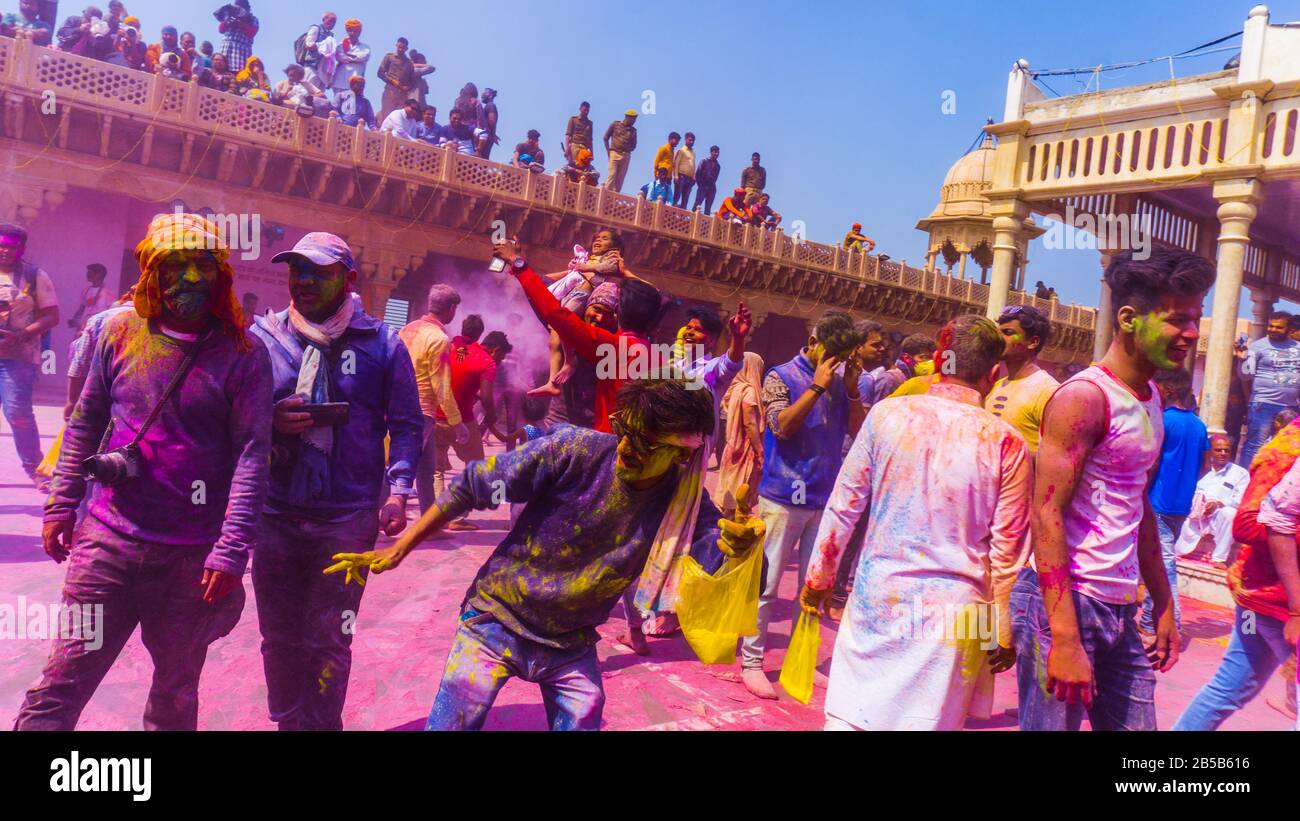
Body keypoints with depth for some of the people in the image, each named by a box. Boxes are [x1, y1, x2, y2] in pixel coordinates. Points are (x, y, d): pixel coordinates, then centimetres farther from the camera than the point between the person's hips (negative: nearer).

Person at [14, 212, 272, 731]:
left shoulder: (243, 354, -7)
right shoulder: (120, 333, 3)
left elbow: (252, 455, -11)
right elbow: (85, 423, 12)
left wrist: (231, 550, -16)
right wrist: (62, 505, 8)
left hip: (192, 557, -2)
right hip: (108, 539, 2)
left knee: (175, 695, 14)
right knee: (61, 686, 5)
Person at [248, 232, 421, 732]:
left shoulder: (382, 344, 1)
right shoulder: (263, 336, 5)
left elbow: (406, 423, 4)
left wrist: (398, 490, -8)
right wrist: (269, 421, -11)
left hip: (348, 519, -2)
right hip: (275, 515, 3)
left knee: (327, 639, 7)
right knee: (279, 636, 14)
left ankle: (320, 725, 25)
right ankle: (287, 723, 33)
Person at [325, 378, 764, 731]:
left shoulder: (685, 503, -13)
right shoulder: (576, 450, -21)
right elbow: (472, 486, -12)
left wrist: (738, 548, -51)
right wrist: (399, 548, -10)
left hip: (570, 646, 2)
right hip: (497, 620, -2)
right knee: (448, 724, -2)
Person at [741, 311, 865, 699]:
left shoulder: (841, 382, 9)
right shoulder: (781, 377, -4)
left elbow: (859, 431, 5)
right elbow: (782, 426, -16)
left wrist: (852, 390, -7)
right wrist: (818, 386, -16)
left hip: (826, 499, 5)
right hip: (784, 496, -5)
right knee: (766, 583, 0)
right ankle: (751, 662, 9)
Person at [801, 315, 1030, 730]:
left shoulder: (887, 413, -5)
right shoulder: (1006, 442, -8)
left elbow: (844, 505, 1)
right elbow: (1008, 548, -4)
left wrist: (819, 577, 13)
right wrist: (1003, 632, 7)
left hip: (878, 598, 1)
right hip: (954, 612, -1)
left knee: (848, 716, 12)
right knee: (928, 719, 12)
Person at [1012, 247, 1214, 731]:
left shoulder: (1151, 400, 13)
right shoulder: (1084, 397, -13)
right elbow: (1045, 514, -18)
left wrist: (1163, 605, 18)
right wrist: (1065, 640, -21)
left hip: (1122, 614, 8)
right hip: (1065, 604, -8)